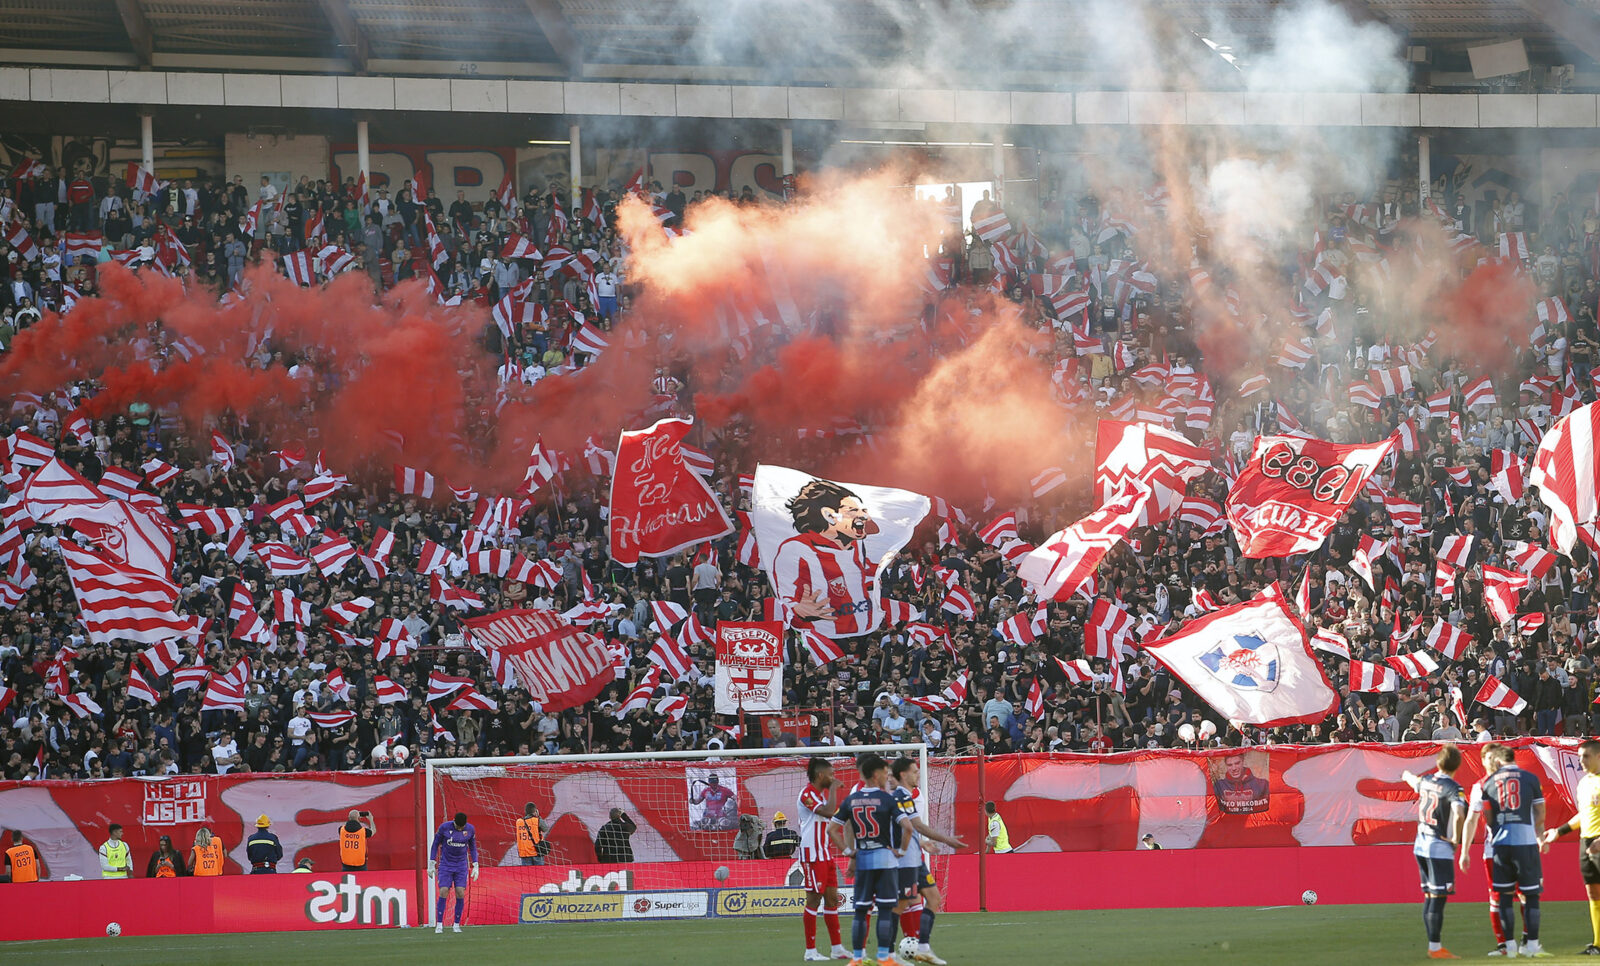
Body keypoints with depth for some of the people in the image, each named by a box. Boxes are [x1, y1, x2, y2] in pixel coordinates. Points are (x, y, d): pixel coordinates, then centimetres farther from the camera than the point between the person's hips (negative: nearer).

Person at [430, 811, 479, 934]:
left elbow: (473, 847, 11)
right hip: (445, 865, -1)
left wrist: (475, 866, 6)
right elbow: (435, 844, 2)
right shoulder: (444, 827, -10)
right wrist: (431, 864, 1)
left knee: (460, 894, -9)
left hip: (461, 866, 1)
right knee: (443, 893, -12)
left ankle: (456, 925, 2)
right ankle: (439, 925, -6)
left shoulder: (470, 829, -4)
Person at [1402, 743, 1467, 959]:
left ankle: (1435, 947, 18)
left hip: (1421, 845, 7)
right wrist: (1456, 838, -15)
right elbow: (1459, 814, -32)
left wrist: (1406, 775, 58)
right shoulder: (1452, 788, -14)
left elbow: (1413, 781, 33)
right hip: (1439, 848, -7)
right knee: (1438, 898, -5)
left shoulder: (1425, 781, 8)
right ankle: (1435, 948, -6)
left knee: (1429, 897, 13)